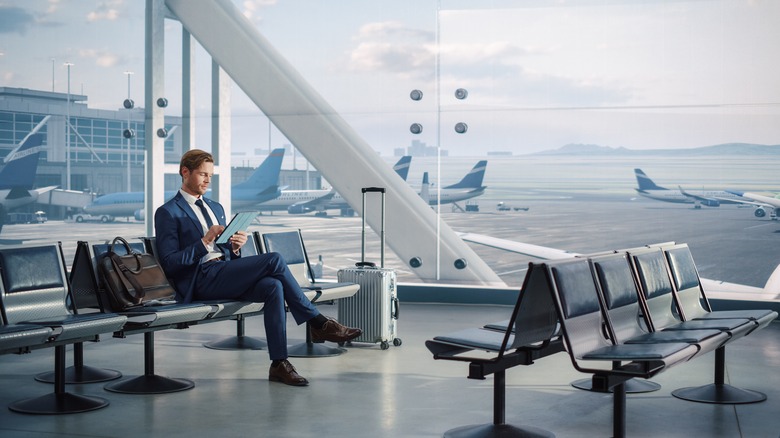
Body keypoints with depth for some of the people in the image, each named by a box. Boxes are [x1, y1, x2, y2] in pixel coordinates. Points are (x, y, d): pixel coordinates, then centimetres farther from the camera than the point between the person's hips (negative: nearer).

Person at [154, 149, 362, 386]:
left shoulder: (216, 207, 25)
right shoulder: (168, 213, 1)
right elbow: (169, 264, -9)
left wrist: (235, 247, 2)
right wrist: (205, 241, -17)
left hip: (224, 272, 7)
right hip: (202, 280, -7)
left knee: (273, 286, -25)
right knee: (274, 260, -22)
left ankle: (279, 364, -26)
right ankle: (319, 324, -14)